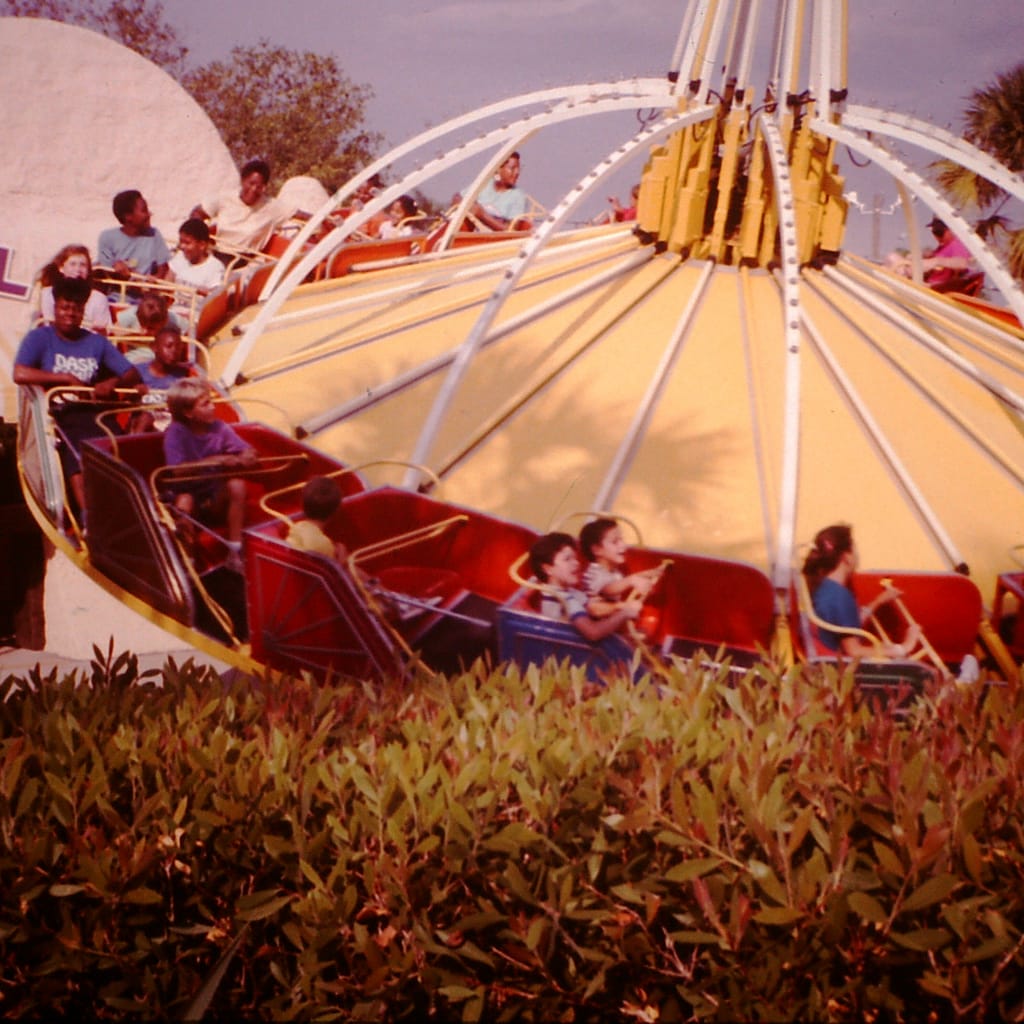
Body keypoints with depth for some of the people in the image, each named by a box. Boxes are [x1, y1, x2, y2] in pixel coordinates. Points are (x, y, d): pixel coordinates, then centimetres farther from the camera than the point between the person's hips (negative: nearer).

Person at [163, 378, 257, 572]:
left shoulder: (219, 428, -4)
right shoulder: (175, 433, -15)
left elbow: (249, 453, -5)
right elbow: (177, 469, -27)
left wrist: (244, 458, -31)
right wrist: (214, 461, -32)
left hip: (215, 500, 4)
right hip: (188, 492, -4)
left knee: (237, 484, -25)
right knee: (184, 500, -36)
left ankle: (235, 553, -17)